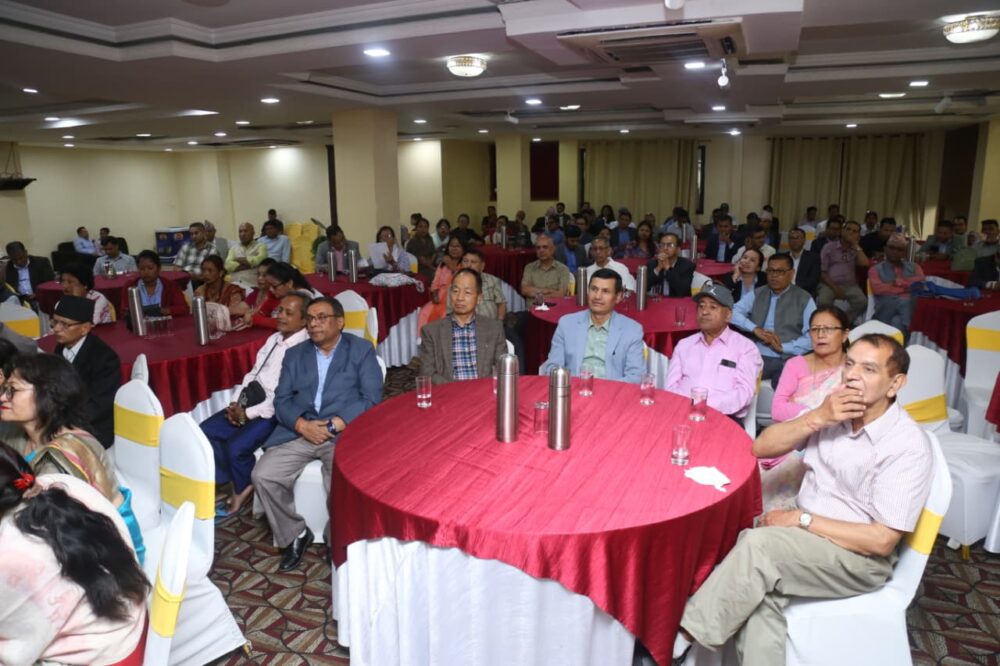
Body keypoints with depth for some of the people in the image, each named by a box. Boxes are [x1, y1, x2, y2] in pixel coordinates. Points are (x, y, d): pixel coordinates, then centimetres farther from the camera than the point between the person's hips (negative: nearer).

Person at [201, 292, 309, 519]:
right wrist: (236, 403, 1)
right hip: (249, 402, 9)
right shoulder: (273, 339, 12)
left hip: (274, 412, -9)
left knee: (236, 446, -23)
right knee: (205, 431, 0)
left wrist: (248, 413, -16)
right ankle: (234, 483, 13)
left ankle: (242, 491, 9)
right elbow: (253, 374, 16)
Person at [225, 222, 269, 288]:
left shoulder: (260, 247, 8)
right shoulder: (234, 247, 19)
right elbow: (228, 265, 4)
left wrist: (239, 259, 2)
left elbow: (259, 260, -13)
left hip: (251, 285, -3)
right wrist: (248, 264, -6)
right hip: (233, 284, 3)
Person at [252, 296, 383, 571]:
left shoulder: (361, 350, 6)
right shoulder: (294, 354, 18)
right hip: (299, 431, 4)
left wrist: (333, 425, -14)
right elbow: (282, 400, 11)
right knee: (262, 475, -17)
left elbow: (371, 399, -3)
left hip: (344, 432, -4)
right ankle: (295, 534, 7)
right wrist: (302, 425, -10)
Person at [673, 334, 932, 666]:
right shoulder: (831, 411, 1)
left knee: (759, 545, -30)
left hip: (859, 556, -5)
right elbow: (760, 448, -3)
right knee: (761, 594, -28)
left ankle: (685, 633, -17)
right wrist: (817, 418, -16)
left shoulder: (908, 446, -15)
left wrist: (802, 519, -16)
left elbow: (881, 540, -18)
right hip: (805, 538, 5)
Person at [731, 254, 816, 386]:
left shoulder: (804, 299, 7)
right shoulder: (756, 294, 14)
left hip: (788, 359, -2)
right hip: (757, 357, 2)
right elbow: (733, 313, 0)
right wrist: (755, 329, -13)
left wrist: (783, 348, -13)